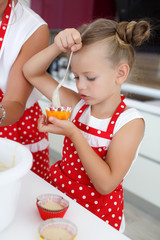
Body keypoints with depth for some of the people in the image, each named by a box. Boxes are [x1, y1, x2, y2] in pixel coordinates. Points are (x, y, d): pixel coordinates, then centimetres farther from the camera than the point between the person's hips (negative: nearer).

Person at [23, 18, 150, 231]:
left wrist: (73, 133, -26)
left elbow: (106, 184, -23)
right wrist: (58, 47, -18)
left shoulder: (130, 122, -17)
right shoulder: (78, 106, -5)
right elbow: (31, 72, 0)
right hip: (59, 194, 3)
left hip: (98, 213, -3)